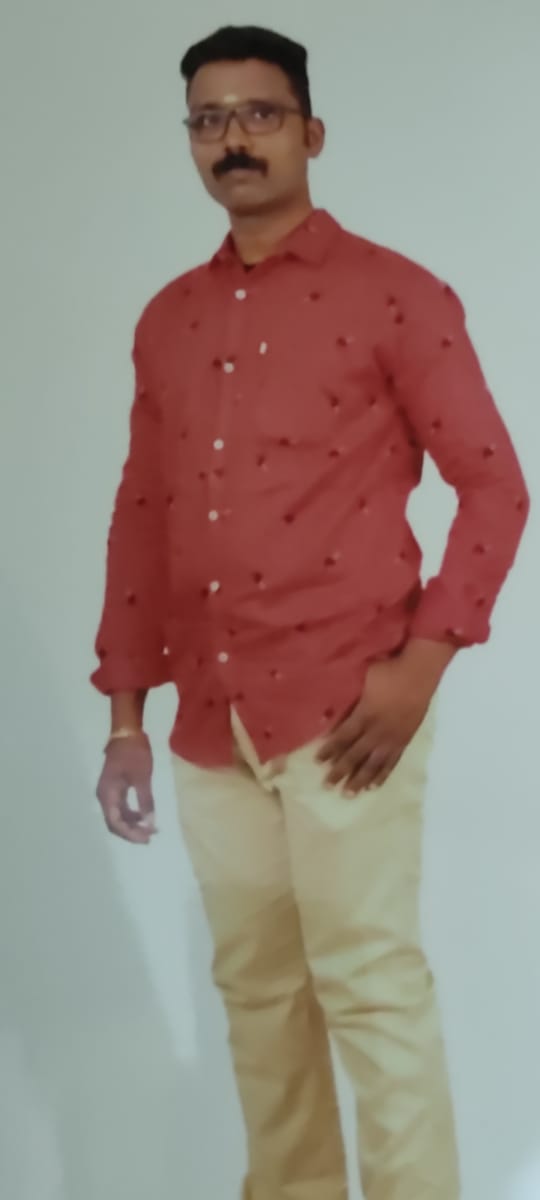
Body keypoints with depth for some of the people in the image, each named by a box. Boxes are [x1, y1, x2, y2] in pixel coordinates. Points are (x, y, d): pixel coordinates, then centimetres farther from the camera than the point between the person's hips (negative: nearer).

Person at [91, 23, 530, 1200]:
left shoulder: (395, 295, -4)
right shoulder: (167, 319, 12)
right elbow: (141, 518, 15)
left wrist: (422, 662, -14)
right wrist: (126, 715, 11)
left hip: (344, 708, -5)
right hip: (212, 722, 5)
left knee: (371, 983, -1)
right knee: (256, 985, 14)